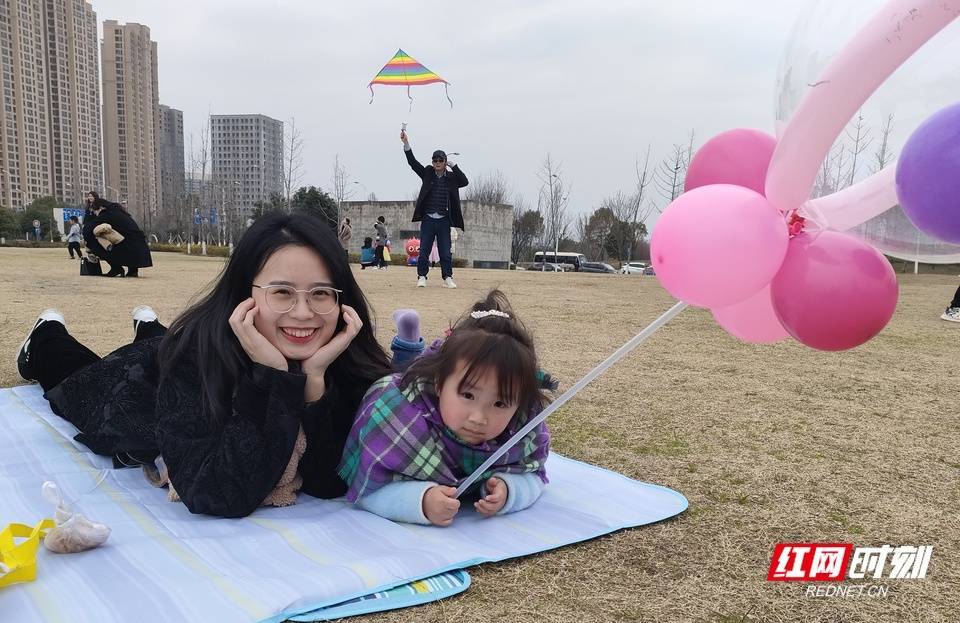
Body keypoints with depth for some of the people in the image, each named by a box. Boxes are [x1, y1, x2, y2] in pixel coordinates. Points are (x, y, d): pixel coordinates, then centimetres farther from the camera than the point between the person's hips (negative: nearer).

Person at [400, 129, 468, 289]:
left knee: (445, 252, 1)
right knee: (424, 251, 2)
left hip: (443, 220, 0)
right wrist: (406, 143, -12)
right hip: (428, 219, 0)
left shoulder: (451, 177, 5)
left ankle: (447, 278, 6)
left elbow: (465, 182, -10)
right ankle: (422, 277, 9)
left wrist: (453, 166, -11)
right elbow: (412, 162, -1)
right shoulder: (427, 173, 5)